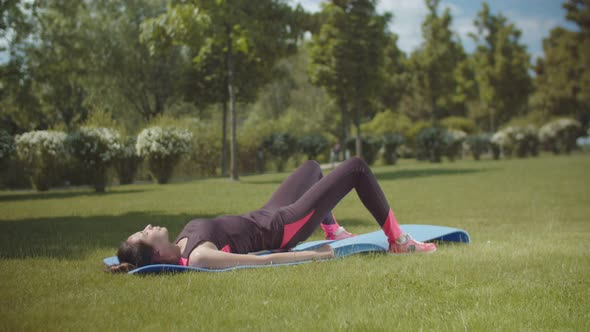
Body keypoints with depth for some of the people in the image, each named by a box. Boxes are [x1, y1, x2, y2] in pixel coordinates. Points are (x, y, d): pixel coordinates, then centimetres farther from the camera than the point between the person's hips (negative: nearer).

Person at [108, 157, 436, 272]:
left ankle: (335, 233, 37)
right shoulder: (199, 257, -34)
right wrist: (314, 255, -25)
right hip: (283, 229, -9)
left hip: (267, 217, 9)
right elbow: (262, 260, -31)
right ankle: (398, 241, 13)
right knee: (357, 168, -2)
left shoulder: (182, 245, -9)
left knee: (313, 167, 29)